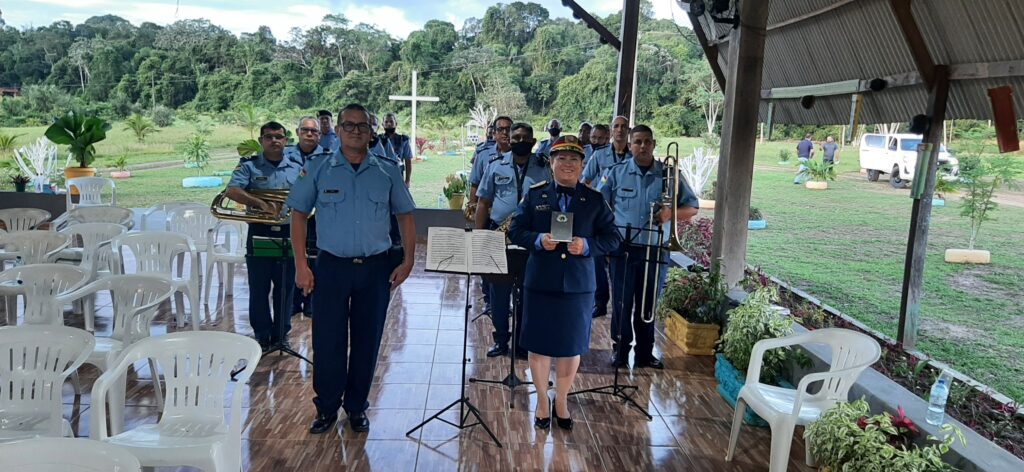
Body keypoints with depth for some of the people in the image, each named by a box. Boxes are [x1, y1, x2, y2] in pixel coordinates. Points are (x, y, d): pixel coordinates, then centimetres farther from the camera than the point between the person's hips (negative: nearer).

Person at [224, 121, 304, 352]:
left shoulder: (297, 168, 8)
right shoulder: (249, 166, 1)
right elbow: (232, 191, -14)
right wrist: (262, 204, -25)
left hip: (288, 233, 2)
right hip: (259, 233, -2)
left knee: (285, 287, 9)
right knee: (259, 288, 5)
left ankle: (282, 333, 22)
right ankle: (262, 335, 18)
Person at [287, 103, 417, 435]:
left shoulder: (388, 173, 4)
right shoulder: (318, 170, 2)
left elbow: (405, 216, 8)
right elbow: (298, 214, 4)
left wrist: (407, 260, -2)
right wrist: (301, 265, -3)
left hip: (376, 269, 1)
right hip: (332, 267, -1)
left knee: (367, 341, 9)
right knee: (328, 340, 3)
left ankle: (357, 407, 25)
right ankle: (326, 408, 22)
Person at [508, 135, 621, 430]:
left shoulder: (594, 199, 3)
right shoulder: (535, 194, 3)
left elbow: (612, 238, 2)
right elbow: (516, 231, 2)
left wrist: (587, 245, -17)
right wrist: (538, 240, -17)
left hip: (578, 285, 0)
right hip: (540, 283, 0)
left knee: (571, 347, 11)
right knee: (538, 344, 9)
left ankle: (561, 401, 30)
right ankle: (542, 399, 28)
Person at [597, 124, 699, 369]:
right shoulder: (616, 173, 1)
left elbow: (692, 207, 6)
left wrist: (671, 214, -14)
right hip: (623, 249, -1)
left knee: (648, 304, 10)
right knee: (621, 302, 5)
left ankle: (645, 352, 22)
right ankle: (620, 349, 20)